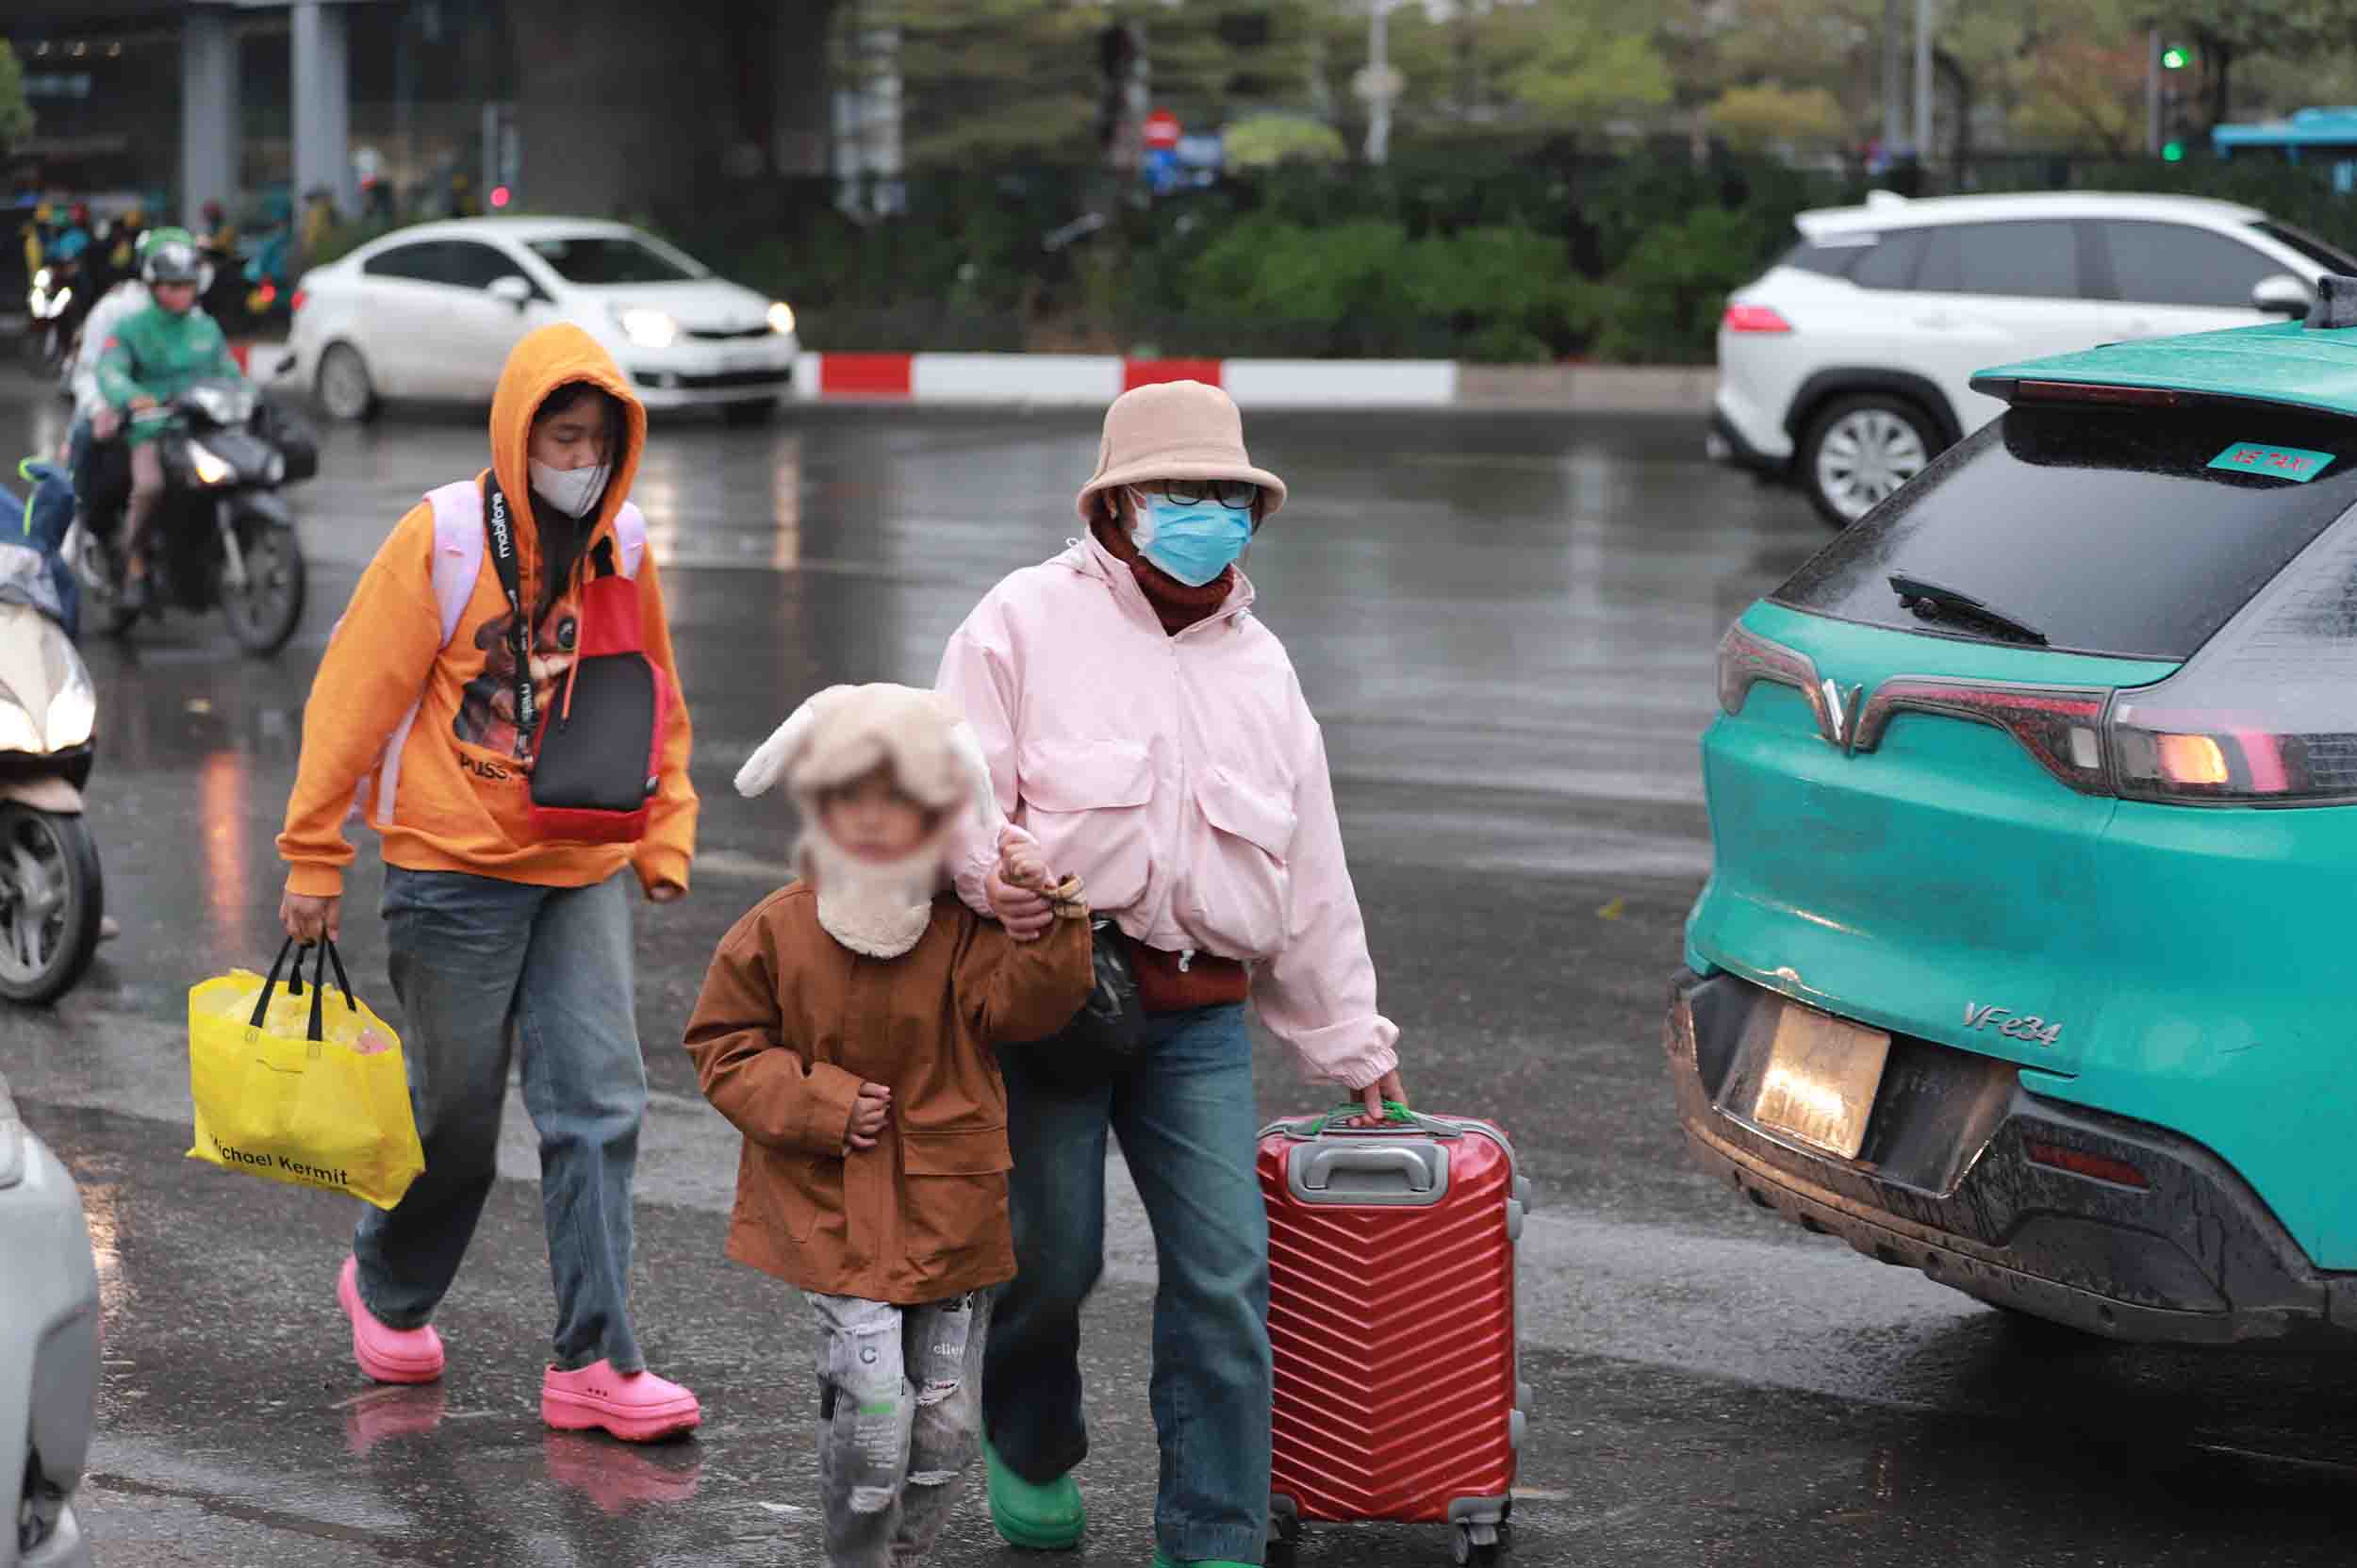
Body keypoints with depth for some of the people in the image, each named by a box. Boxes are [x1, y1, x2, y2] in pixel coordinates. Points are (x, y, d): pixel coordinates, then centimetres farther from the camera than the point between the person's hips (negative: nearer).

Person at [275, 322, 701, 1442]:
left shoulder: (622, 547, 5)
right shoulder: (442, 539, -10)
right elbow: (354, 695, -8)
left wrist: (664, 839, 10)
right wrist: (314, 857, -7)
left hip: (584, 876, 4)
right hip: (453, 873, -4)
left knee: (600, 1107, -6)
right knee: (457, 1112, 6)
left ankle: (593, 1364, -4)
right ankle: (388, 1290, 34)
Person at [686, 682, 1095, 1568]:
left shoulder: (961, 929, -2)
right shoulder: (779, 931, -4)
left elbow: (1025, 1005, -13)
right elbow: (723, 1043, 3)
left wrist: (1043, 911, -27)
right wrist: (816, 1104, -10)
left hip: (946, 1213, 2)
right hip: (833, 1210, -2)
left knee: (947, 1420, 7)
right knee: (874, 1409, -14)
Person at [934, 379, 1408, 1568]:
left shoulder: (1258, 665, 19)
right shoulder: (1031, 619, 3)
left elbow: (1310, 877, 23)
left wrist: (1350, 1041, 25)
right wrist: (989, 867, -25)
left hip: (1198, 1015, 4)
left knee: (1225, 1274, -5)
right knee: (1052, 1255, 1)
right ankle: (1029, 1448, 33)